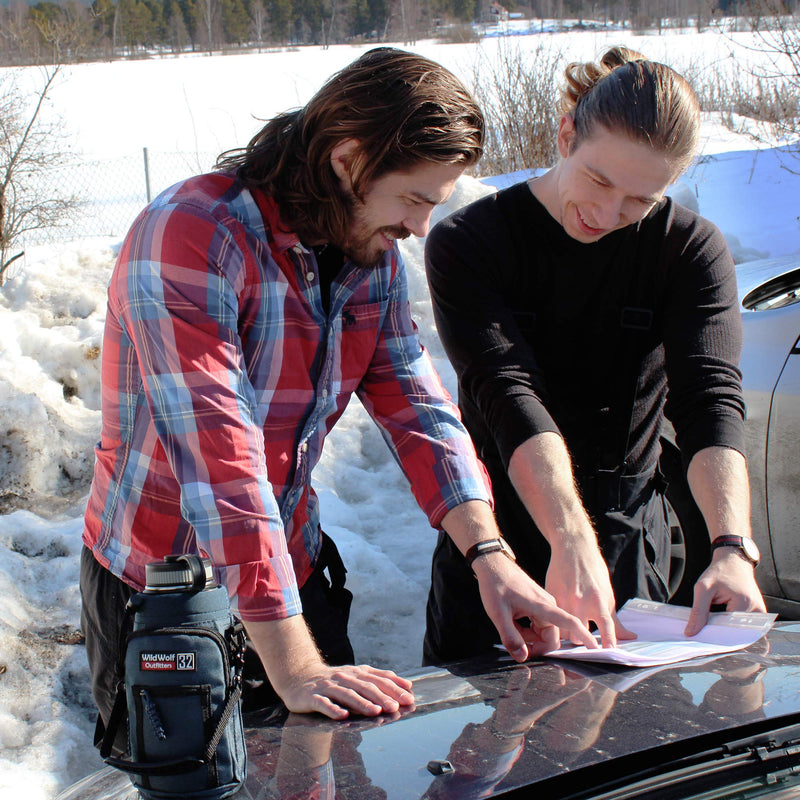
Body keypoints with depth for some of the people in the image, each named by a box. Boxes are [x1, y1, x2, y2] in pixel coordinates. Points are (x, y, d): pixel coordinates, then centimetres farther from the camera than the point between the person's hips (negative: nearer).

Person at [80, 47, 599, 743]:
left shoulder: (372, 253, -1)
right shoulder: (189, 240, -27)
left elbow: (414, 403, -4)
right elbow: (220, 459, -33)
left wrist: (489, 554, -19)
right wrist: (292, 667, -35)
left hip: (293, 569, 7)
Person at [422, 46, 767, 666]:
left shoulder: (694, 251, -7)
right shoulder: (467, 243, -12)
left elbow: (711, 400, -20)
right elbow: (508, 394, -27)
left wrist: (733, 547, -37)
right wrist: (572, 539, -41)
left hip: (626, 536, 1)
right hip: (492, 532, -1)